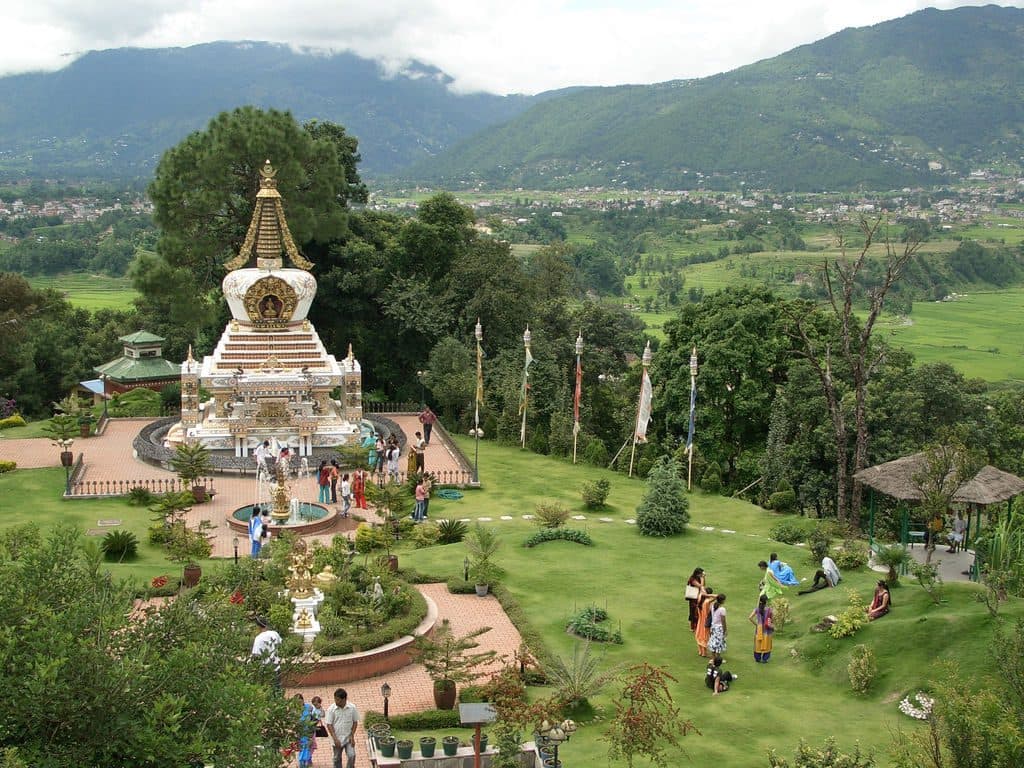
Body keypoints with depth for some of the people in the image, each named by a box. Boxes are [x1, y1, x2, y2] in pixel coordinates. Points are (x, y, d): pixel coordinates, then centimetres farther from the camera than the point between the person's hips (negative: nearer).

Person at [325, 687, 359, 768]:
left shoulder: (352, 707, -8)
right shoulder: (331, 709, -11)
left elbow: (355, 722, 1)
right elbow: (329, 724, -9)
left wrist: (352, 736, -6)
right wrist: (335, 739, -14)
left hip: (349, 738, 0)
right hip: (337, 739, 0)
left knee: (351, 756, -10)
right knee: (337, 759, 10)